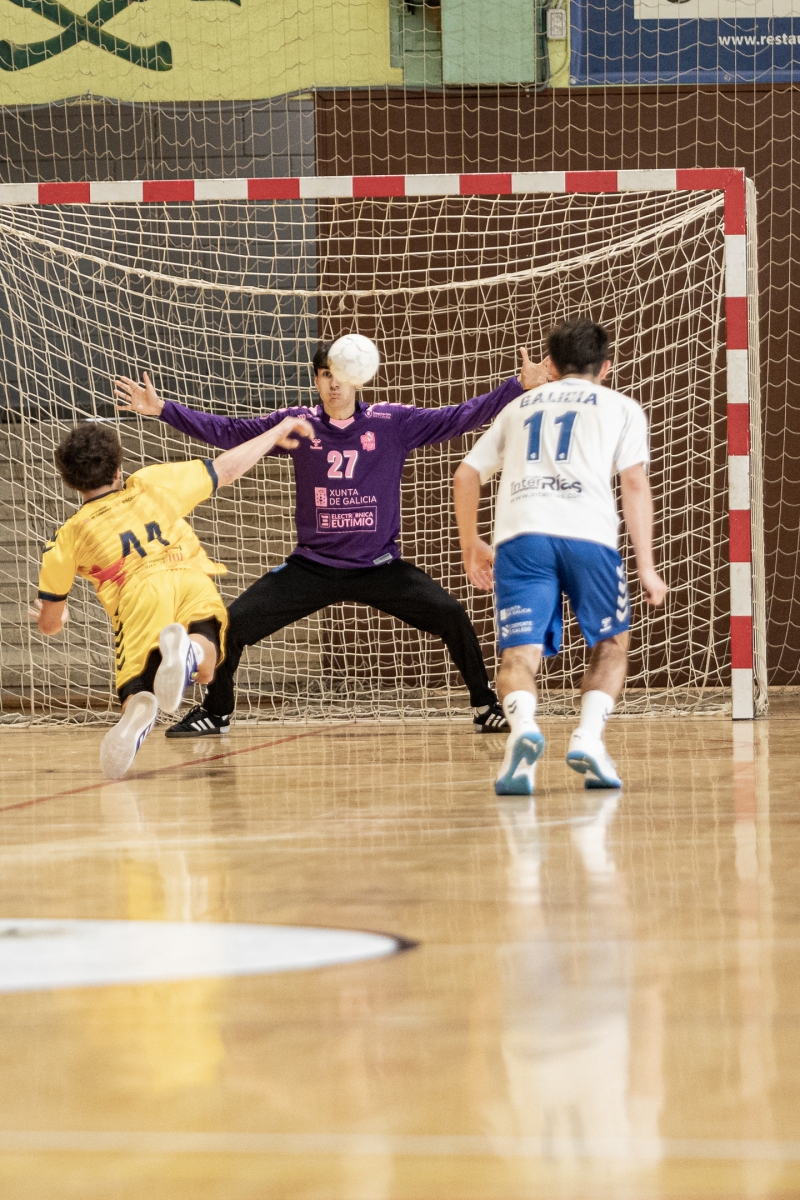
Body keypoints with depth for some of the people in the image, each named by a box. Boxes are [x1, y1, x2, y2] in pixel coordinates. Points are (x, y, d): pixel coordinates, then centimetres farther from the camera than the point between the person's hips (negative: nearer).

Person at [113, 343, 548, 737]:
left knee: (451, 615, -19)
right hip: (311, 567, 1)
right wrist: (162, 409, -5)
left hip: (379, 568, -1)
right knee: (233, 623, -9)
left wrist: (520, 386, -15)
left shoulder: (391, 423, -5)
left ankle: (486, 708, 2)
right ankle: (215, 713, 17)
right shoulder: (296, 424, -1)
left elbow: (458, 418, -6)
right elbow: (226, 431, 2)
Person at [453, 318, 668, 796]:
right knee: (611, 644, 17)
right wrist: (647, 567, 5)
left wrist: (471, 545, 42)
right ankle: (589, 738, -4)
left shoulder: (520, 406, 30)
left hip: (520, 535, 1)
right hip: (588, 535, -1)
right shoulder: (621, 407, 21)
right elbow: (635, 483, 7)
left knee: (520, 653, -3)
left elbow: (466, 475, 28)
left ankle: (523, 727, -33)